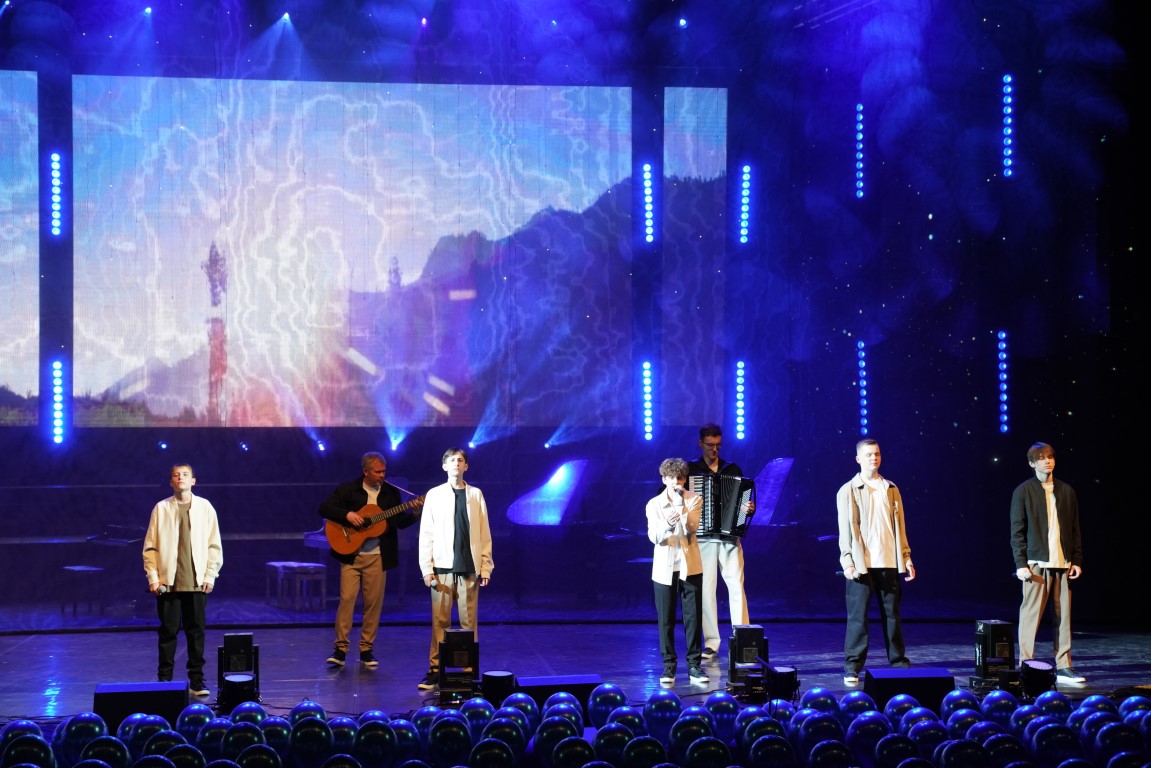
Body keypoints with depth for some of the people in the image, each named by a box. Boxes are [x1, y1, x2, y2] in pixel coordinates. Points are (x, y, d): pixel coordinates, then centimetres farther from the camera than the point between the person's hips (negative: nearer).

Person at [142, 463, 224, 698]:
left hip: (197, 582, 1)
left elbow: (215, 545, 7)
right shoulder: (161, 509, 4)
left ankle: (196, 681, 10)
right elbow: (150, 546, 4)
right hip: (168, 582, -1)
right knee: (168, 631, 2)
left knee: (196, 631, 3)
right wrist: (153, 577, -3)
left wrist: (210, 575, -1)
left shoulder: (205, 508, 6)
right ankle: (164, 681, 9)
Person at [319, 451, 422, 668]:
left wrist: (414, 513, -12)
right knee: (347, 598, -8)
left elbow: (400, 522, 7)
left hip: (378, 556, 2)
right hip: (351, 553, -2)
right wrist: (347, 515, -18)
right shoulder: (348, 489, 0)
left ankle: (366, 649, 11)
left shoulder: (391, 493, 8)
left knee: (374, 602, 2)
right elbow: (324, 508, -4)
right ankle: (340, 648, -1)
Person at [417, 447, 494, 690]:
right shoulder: (434, 495, 4)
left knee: (469, 622, 3)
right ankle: (435, 670, 4)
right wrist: (427, 568, -4)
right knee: (440, 622, 0)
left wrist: (486, 567, 1)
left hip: (469, 568, 1)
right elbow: (426, 534, 3)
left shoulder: (475, 495, 7)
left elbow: (484, 534, 6)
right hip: (442, 568, -1)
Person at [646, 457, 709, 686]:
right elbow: (653, 537, -8)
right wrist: (667, 524, -28)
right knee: (666, 620, 2)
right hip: (664, 568, 0)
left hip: (690, 566, 0)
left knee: (693, 618, 0)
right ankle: (669, 667, 8)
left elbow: (692, 529, -10)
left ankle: (694, 666, 5)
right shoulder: (654, 504, 2)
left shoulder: (693, 500, 2)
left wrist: (682, 506, -22)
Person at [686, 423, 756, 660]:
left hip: (730, 536, 1)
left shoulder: (733, 469, 12)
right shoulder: (690, 470, 6)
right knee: (706, 589, -1)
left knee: (736, 586, -7)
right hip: (703, 538, -1)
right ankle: (711, 642, 5)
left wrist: (750, 509, -8)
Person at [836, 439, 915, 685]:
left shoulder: (891, 489, 13)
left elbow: (900, 527, 14)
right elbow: (845, 529, -2)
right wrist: (848, 561, -10)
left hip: (889, 562, 3)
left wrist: (906, 558, 10)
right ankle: (852, 668, -1)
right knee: (858, 616, -3)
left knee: (893, 614, 7)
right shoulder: (848, 491, 3)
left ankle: (899, 662, 13)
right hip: (862, 563, -3)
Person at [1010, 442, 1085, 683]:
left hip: (1063, 563, 4)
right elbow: (1017, 530, 0)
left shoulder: (1067, 491, 13)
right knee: (1030, 615, -5)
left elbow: (1075, 529, 15)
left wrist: (1077, 560, 8)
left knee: (1064, 615, 4)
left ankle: (1064, 667, 9)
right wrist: (1021, 564, -8)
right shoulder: (1023, 491, 2)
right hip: (1036, 562, -4)